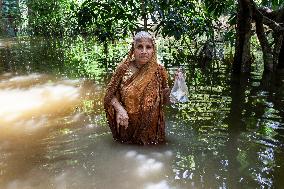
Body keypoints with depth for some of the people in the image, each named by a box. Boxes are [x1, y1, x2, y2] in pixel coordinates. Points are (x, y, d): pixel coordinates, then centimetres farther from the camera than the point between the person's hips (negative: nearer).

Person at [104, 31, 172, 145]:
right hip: (127, 126, 0)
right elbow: (110, 94, -4)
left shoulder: (159, 71, -8)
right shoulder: (124, 68, -10)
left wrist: (168, 91, -20)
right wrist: (119, 109, -20)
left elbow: (164, 101, -1)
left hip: (150, 128, 0)